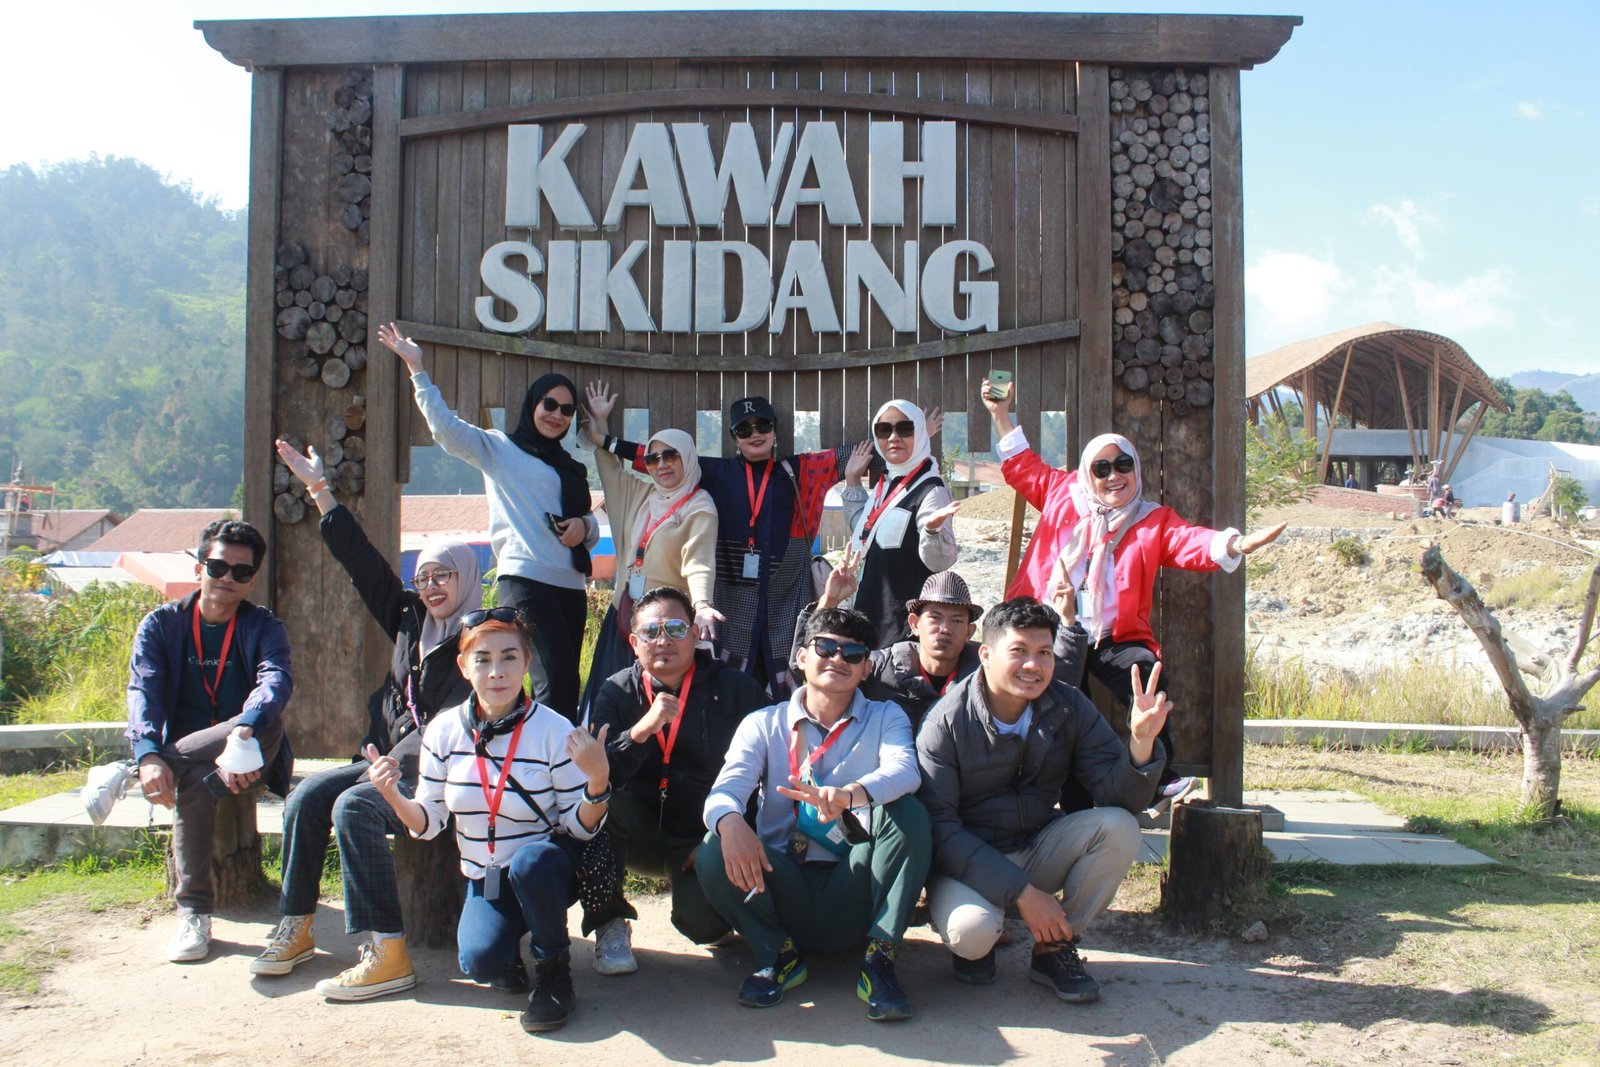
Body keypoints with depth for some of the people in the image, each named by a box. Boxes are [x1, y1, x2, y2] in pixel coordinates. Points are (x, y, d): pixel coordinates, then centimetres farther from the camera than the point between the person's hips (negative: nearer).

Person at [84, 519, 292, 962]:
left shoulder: (264, 627, -2)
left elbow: (276, 680, -23)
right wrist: (150, 754, -35)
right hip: (183, 754, 1)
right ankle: (194, 913, -29)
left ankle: (127, 774, -31)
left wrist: (244, 731, -45)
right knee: (194, 782, -36)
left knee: (267, 723, -35)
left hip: (242, 754, -1)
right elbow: (143, 691, -14)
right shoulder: (161, 624, 2)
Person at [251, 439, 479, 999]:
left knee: (354, 807, -27)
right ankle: (295, 929, 1)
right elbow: (364, 563, 13)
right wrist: (319, 489, 13)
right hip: (391, 760, 8)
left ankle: (389, 953, -28)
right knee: (308, 796, -9)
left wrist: (398, 766, -21)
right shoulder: (410, 622, 12)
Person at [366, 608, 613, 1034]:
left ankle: (554, 972, -10)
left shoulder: (553, 731, -16)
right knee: (481, 962, -24)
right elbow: (428, 822, 1)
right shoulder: (444, 730, -6)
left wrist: (598, 781, -32)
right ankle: (517, 928, 15)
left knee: (529, 861, -37)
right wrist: (394, 797, -20)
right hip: (484, 877, 3)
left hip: (546, 870, -2)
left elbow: (579, 827, -12)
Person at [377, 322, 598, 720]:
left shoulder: (570, 467, 26)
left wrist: (584, 525, 1)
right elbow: (446, 427, -7)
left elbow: (593, 526, 25)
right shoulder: (498, 448, 8)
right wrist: (417, 369, -13)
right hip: (525, 579, -6)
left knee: (563, 684, 4)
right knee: (558, 681, -17)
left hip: (570, 585, 6)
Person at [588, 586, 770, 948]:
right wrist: (643, 728, -28)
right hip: (643, 836, 2)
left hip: (709, 838, -1)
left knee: (704, 921, -28)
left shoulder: (735, 687, -2)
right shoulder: (617, 691, 1)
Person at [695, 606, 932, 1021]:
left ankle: (879, 958, -16)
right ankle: (778, 953, -2)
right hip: (783, 886, 1)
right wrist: (730, 821, -35)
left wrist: (849, 795, -39)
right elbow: (725, 790, -8)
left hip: (855, 897, 0)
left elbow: (904, 771, -16)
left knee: (908, 813, -25)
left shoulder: (885, 718, 8)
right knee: (714, 853, -26)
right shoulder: (764, 724, 9)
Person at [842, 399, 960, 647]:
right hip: (872, 610, 9)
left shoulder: (931, 490, -17)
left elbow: (942, 561, -21)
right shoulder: (884, 484, 9)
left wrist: (932, 528, -40)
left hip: (907, 619, -9)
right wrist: (852, 482, 17)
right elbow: (863, 534, 23)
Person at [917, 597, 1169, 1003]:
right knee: (973, 928, -35)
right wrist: (1022, 892, -27)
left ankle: (1055, 948, -3)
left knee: (1119, 828, -22)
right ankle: (974, 948, 6)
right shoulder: (947, 723, -18)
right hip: (967, 862, -4)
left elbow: (1116, 795, -12)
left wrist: (1141, 740, -33)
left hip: (1039, 851, 4)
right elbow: (939, 829, -20)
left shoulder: (1069, 706, -7)